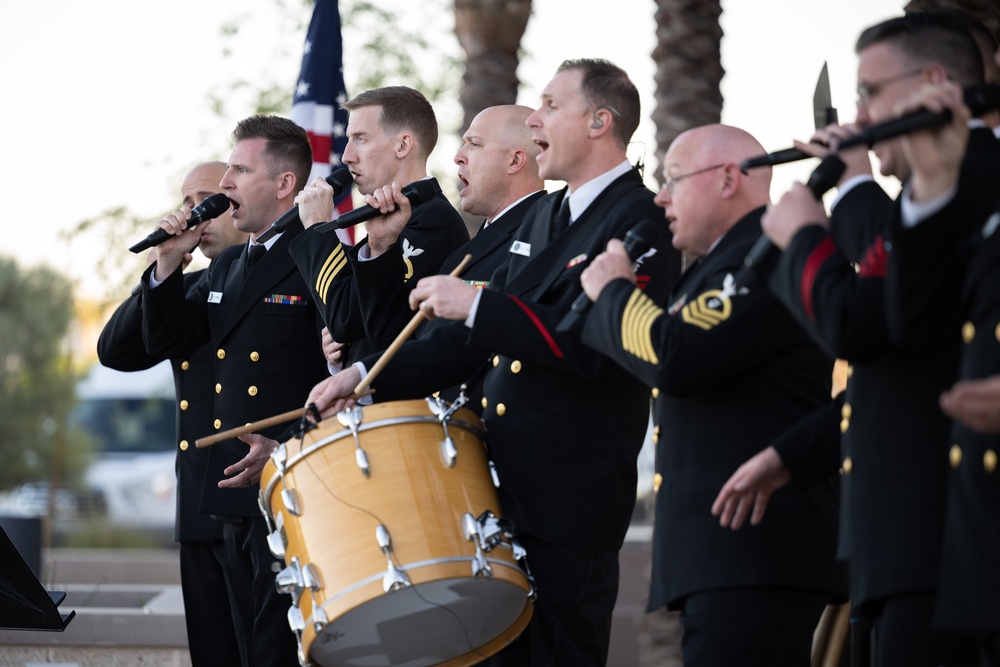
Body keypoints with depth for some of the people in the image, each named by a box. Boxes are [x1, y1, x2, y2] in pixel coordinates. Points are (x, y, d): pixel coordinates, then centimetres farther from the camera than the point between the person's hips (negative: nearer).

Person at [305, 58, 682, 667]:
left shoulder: (643, 222, -11)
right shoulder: (543, 217, 17)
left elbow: (596, 346, -24)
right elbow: (477, 337, 19)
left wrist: (478, 305, -23)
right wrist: (367, 378, 10)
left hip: (570, 501, -9)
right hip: (500, 487, 9)